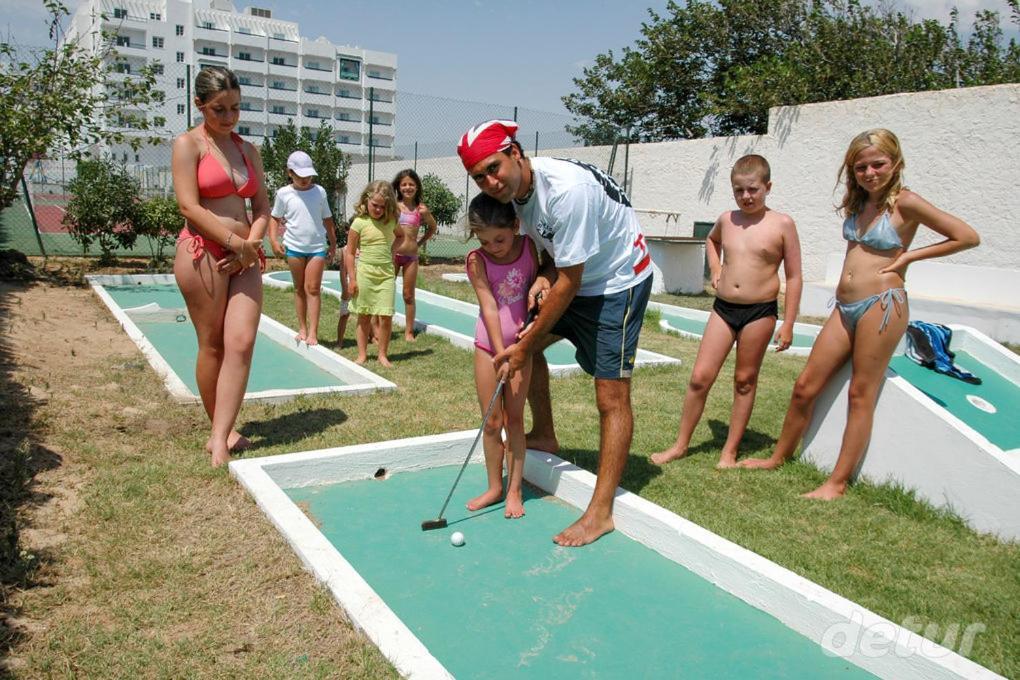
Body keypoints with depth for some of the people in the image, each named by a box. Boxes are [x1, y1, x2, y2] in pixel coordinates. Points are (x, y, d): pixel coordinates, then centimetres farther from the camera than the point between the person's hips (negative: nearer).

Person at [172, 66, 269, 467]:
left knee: (241, 343, -8)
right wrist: (235, 242, -13)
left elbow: (262, 205, 12)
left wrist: (253, 244, -6)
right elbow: (189, 207, -10)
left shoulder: (248, 150, 17)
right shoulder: (188, 144, 0)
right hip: (202, 254, -5)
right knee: (212, 346, 2)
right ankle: (220, 430, 18)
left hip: (245, 257, 5)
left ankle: (220, 438, -6)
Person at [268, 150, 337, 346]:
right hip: (294, 247, 1)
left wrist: (333, 244, 11)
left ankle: (313, 332, -5)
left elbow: (327, 220, 10)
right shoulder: (284, 193, -1)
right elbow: (275, 219, 7)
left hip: (317, 247, -1)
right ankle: (302, 329, 19)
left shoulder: (319, 191, 2)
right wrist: (274, 240, -7)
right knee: (299, 289, 10)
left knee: (313, 288, -5)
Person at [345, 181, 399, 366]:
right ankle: (362, 354, 19)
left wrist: (391, 252, 10)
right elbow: (350, 252, -3)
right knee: (364, 316, 7)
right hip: (365, 273, -2)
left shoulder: (390, 221, 4)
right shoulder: (359, 222, -6)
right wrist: (352, 278, -6)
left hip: (386, 274, 2)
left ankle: (383, 354, 12)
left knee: (386, 316, -3)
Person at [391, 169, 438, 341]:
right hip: (392, 254, -1)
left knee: (409, 295, 8)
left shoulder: (421, 209, 4)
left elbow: (433, 227, 19)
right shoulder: (393, 206, 1)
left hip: (411, 256, 1)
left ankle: (409, 331, 17)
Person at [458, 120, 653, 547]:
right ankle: (544, 435, 31)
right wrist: (543, 276, -14)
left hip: (619, 282, -9)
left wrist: (525, 345, -19)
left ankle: (601, 512, -2)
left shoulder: (565, 189, -32)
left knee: (612, 397, -9)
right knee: (527, 339, 13)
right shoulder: (515, 189, -5)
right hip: (577, 275, 9)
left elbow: (569, 282, -27)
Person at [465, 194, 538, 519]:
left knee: (514, 418, 5)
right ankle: (495, 487, 21)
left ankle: (515, 489, 16)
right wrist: (501, 355, -22)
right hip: (488, 344, 0)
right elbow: (489, 306, -17)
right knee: (492, 421, 6)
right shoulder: (477, 260, -11)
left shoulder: (529, 247, -6)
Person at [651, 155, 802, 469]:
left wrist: (787, 324, -5)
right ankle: (680, 445, 14)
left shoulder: (782, 224, -5)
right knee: (700, 377, 0)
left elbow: (793, 277, -2)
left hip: (760, 312, -3)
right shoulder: (726, 220, 6)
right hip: (723, 307, 3)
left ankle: (730, 451, 20)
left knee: (745, 380, 8)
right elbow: (712, 239, 32)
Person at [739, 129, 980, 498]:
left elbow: (968, 237, -4)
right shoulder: (857, 203, 13)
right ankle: (779, 457, 24)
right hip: (844, 307, 7)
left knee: (860, 394, 1)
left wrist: (910, 256, -5)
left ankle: (838, 482, 9)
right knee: (805, 386, 8)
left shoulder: (904, 203, -6)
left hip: (882, 305, -7)